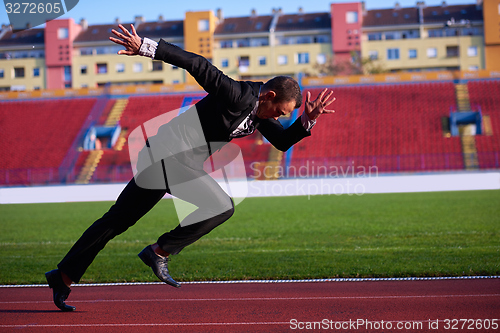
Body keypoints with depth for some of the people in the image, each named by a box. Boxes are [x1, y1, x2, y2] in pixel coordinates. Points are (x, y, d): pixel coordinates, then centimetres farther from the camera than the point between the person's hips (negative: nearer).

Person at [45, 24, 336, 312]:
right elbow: (196, 63, -23)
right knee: (222, 207, -9)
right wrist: (145, 47, -28)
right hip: (170, 156, -10)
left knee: (117, 221, 11)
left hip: (161, 158, 10)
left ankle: (63, 277, 16)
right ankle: (160, 252, -3)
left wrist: (308, 120, 0)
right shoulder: (238, 95, -18)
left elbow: (283, 141, 17)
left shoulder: (259, 111, 11)